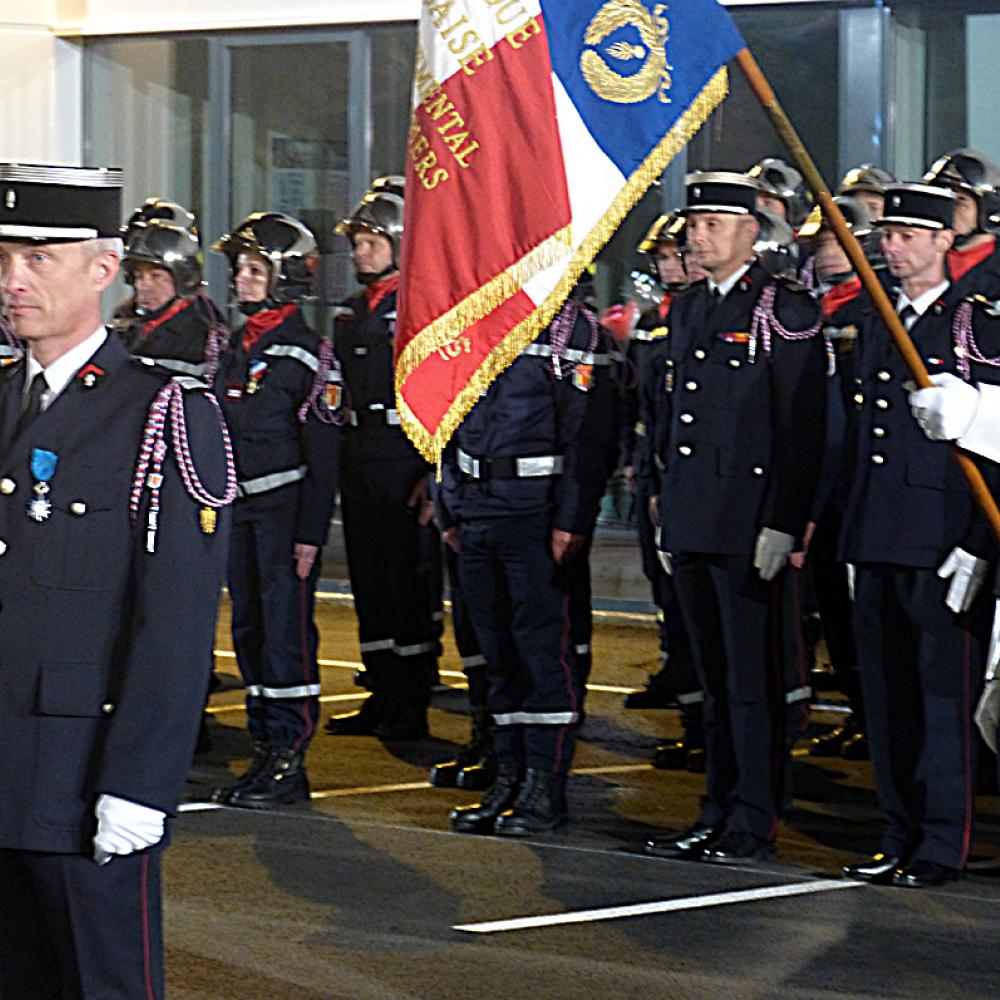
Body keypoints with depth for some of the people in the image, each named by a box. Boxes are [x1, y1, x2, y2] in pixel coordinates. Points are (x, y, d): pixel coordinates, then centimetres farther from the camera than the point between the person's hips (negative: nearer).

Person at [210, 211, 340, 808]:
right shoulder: (239, 347, 13)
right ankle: (267, 752, 17)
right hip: (241, 507, 8)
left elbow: (323, 451, -12)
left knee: (288, 629, -7)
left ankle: (290, 755, -4)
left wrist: (311, 532, -15)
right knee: (250, 627, 10)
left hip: (286, 506, -8)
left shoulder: (307, 352, -10)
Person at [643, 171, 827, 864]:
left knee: (752, 677, -3)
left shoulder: (786, 311, -8)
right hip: (691, 523, 8)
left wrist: (784, 523, -17)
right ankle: (719, 815, 19)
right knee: (715, 676, 13)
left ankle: (755, 824, 2)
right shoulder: (687, 310, 16)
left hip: (748, 524, -7)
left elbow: (803, 427, -12)